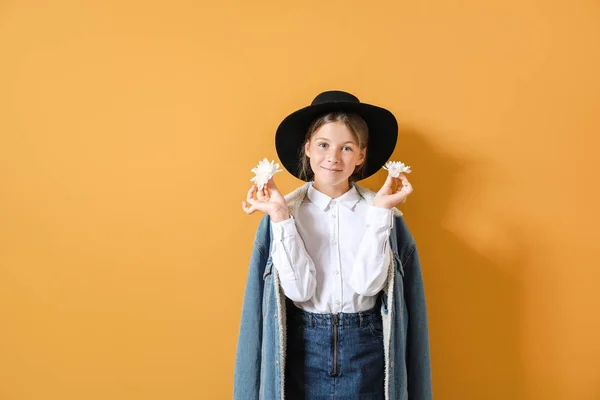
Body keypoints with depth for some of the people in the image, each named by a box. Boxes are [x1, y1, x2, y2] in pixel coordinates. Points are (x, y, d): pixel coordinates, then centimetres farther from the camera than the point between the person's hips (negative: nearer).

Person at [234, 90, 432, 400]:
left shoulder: (385, 212, -4)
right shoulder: (282, 212, -5)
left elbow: (367, 283, -16)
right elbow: (299, 289, -14)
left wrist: (379, 210, -19)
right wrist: (280, 216, -19)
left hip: (367, 354, 0)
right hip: (303, 352, 0)